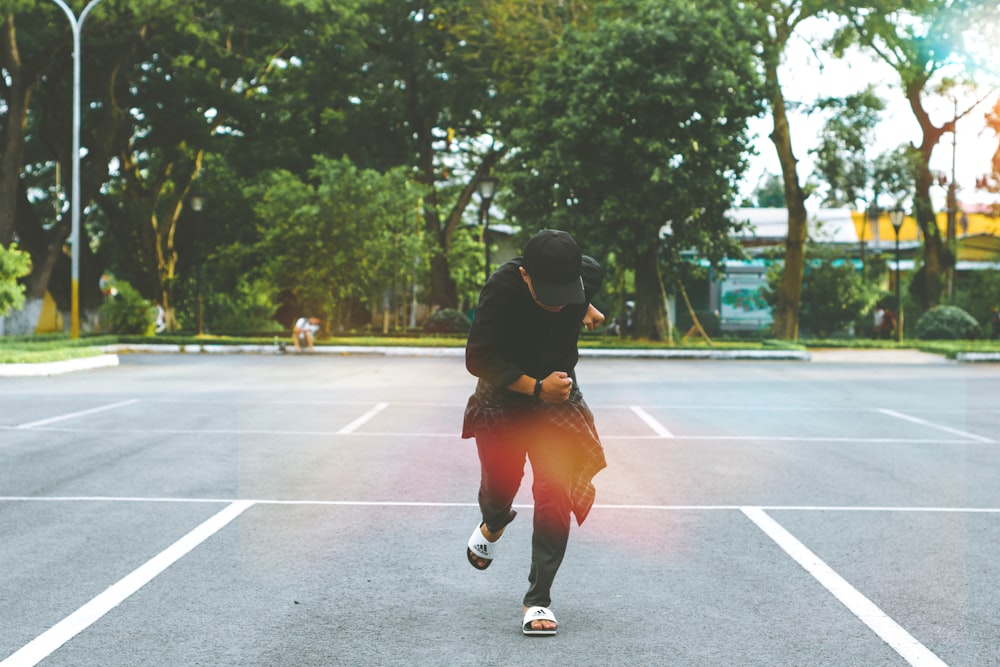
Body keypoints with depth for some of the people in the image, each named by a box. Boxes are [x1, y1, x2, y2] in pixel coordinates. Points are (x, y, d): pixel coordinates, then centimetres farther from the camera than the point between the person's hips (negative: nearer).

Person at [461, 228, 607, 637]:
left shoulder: (587, 274, -17)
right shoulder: (502, 288, -29)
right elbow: (478, 359, -27)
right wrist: (536, 387, -31)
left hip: (559, 399, 2)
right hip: (502, 397, -1)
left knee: (555, 495, -10)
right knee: (499, 487, 10)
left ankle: (538, 599, -1)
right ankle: (493, 524, 50)